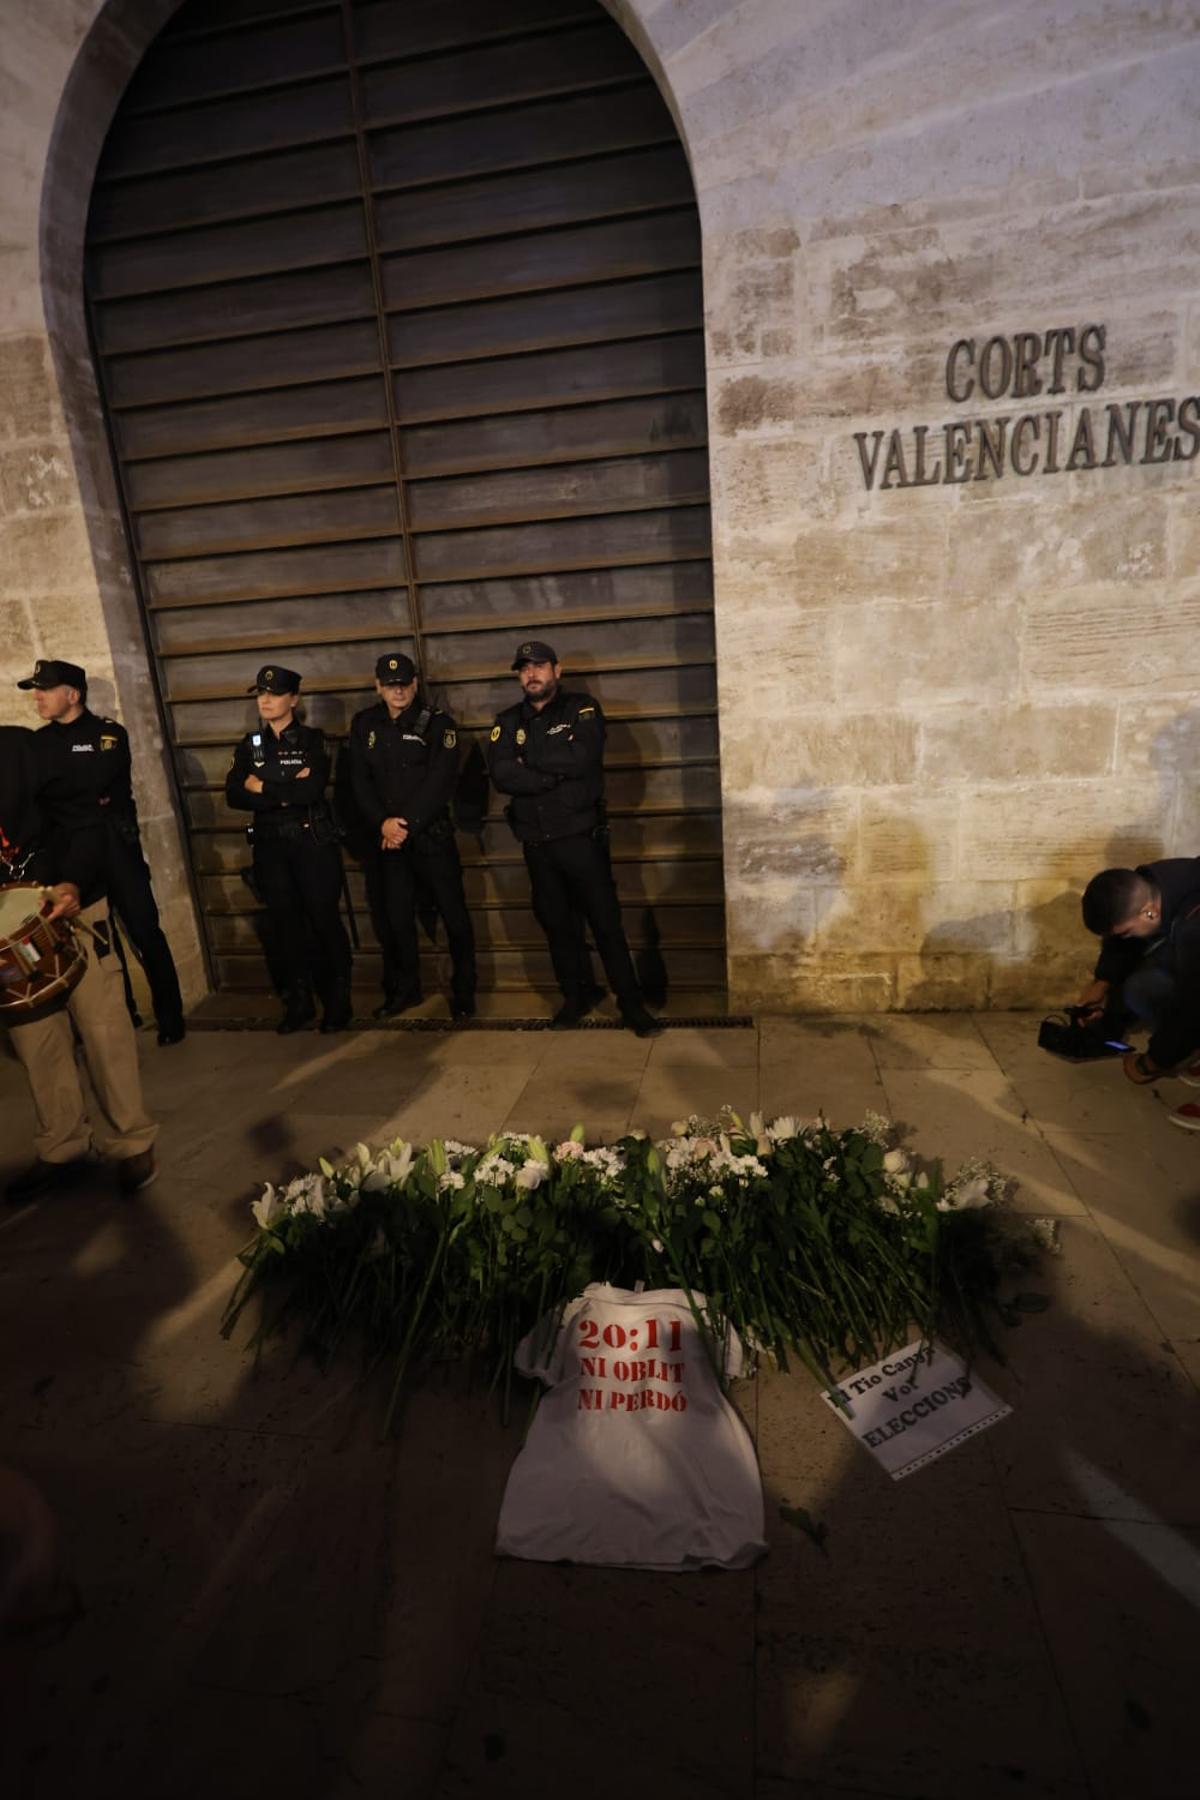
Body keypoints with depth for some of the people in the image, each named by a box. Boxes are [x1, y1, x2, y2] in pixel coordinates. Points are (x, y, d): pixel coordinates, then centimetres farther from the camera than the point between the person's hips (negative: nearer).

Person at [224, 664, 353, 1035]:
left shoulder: (312, 739, -1)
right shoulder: (249, 746, 11)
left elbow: (312, 789, -18)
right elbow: (234, 796, -4)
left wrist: (262, 788, -9)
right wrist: (287, 792, -14)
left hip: (313, 842, -4)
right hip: (270, 846, 4)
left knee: (324, 920, -1)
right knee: (285, 923, 8)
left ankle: (338, 1001, 12)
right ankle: (299, 1002, 19)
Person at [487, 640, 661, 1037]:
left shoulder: (583, 709, 0)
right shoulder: (508, 722, 9)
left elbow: (581, 758, -20)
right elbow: (502, 775, -8)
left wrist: (529, 761, -9)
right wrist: (556, 774, -15)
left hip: (581, 836, -4)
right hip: (537, 843, 4)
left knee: (606, 922, 0)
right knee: (557, 925, 12)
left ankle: (631, 1003, 10)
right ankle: (576, 997, 28)